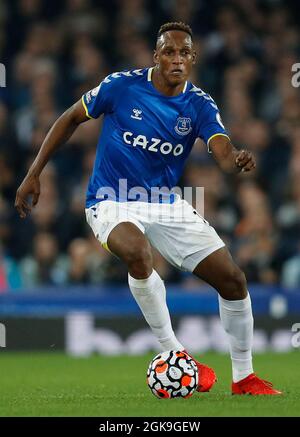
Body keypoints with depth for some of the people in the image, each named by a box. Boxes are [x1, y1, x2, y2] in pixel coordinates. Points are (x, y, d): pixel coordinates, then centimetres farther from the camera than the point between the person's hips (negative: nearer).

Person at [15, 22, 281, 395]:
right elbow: (70, 119, 1)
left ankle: (243, 378, 17)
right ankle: (173, 353, -22)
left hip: (166, 203, 4)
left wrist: (237, 161, -47)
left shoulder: (200, 106, -6)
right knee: (137, 252, -38)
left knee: (233, 280, -2)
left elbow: (224, 154, -21)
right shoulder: (121, 86, -12)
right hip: (112, 203, -4)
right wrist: (33, 175, -1)